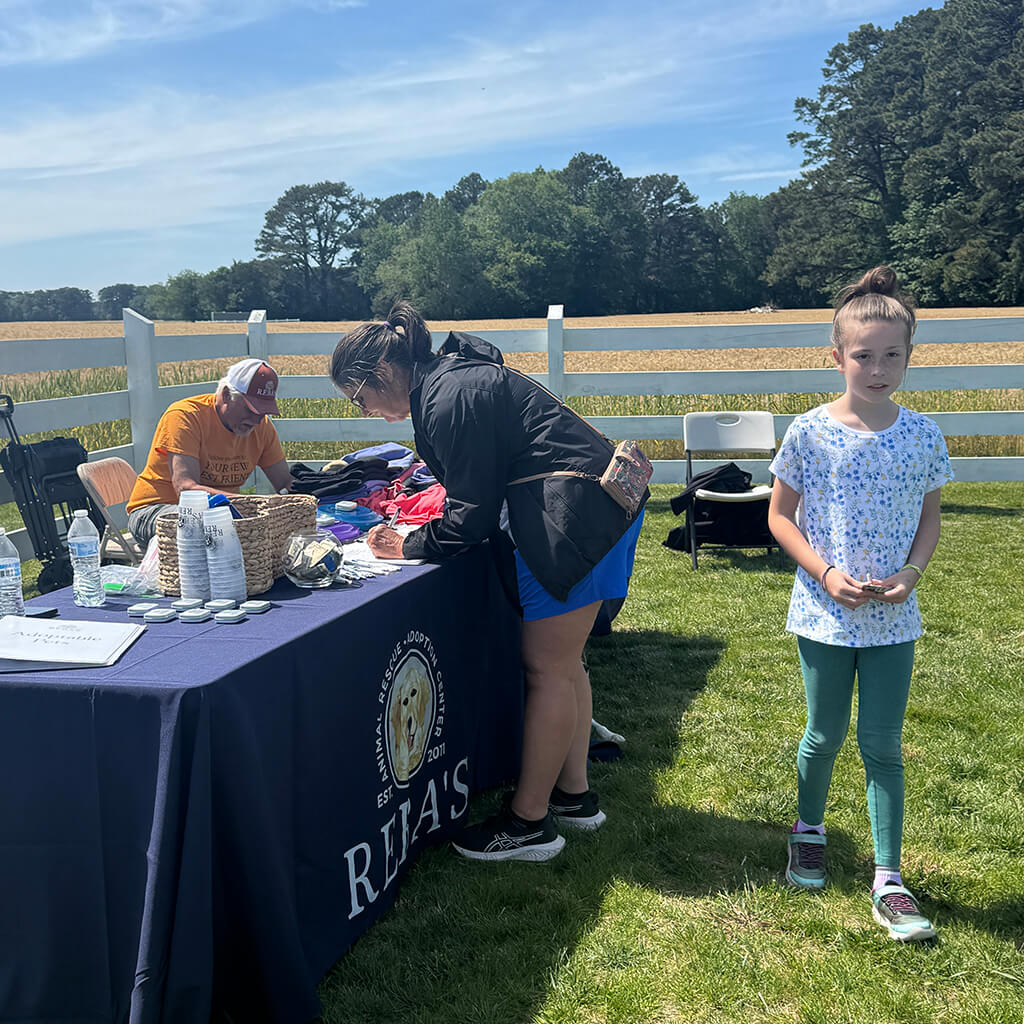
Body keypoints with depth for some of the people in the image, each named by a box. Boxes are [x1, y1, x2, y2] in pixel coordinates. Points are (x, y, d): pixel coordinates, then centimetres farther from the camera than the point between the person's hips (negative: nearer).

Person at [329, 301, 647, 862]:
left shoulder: (449, 398, -17)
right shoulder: (454, 377, 16)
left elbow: (474, 515, -15)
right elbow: (481, 494, 24)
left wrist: (408, 548, -2)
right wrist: (418, 532, 17)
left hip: (575, 513, -11)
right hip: (603, 502, 11)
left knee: (547, 668, -3)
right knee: (563, 661, 17)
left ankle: (528, 821, 7)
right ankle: (573, 794, 28)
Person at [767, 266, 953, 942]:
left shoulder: (922, 435, -3)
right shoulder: (810, 432, -9)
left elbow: (930, 517, 7)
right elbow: (780, 515, -2)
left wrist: (912, 572, -10)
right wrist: (824, 571, -14)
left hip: (893, 618, 1)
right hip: (825, 613, -1)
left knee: (883, 743, 6)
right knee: (826, 735, 12)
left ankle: (888, 880, 15)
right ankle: (809, 831, 39)